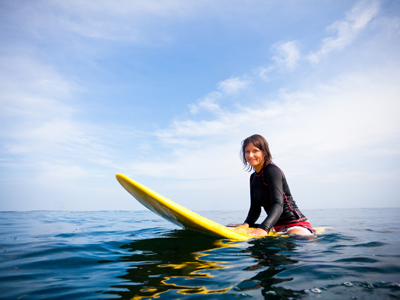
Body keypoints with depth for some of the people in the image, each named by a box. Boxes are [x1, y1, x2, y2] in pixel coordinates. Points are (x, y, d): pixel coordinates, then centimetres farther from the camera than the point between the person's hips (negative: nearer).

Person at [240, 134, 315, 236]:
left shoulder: (272, 170, -14)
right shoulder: (253, 178, 12)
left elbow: (278, 205, -26)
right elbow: (255, 208, 10)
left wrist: (263, 229, -40)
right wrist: (246, 224, -10)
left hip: (296, 224, -12)